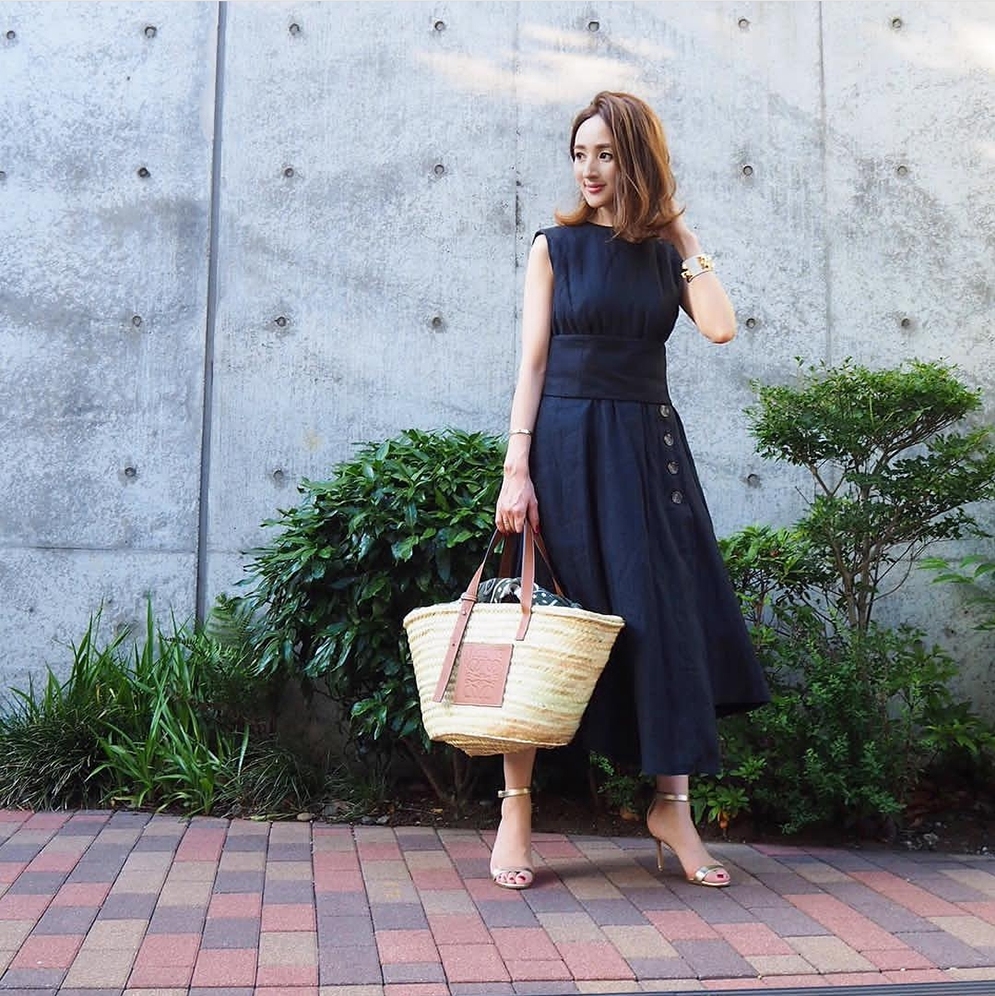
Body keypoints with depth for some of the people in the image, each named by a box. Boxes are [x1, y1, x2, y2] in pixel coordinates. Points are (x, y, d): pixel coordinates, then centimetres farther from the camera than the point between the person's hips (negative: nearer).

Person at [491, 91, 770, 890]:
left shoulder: (668, 250, 11)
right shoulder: (556, 247, 4)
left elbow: (720, 327, -7)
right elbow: (533, 360, -3)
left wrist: (685, 240, 1)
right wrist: (516, 470, -11)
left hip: (648, 443, 3)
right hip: (566, 442, -3)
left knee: (669, 615, 1)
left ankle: (672, 803, 14)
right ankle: (516, 809, 7)